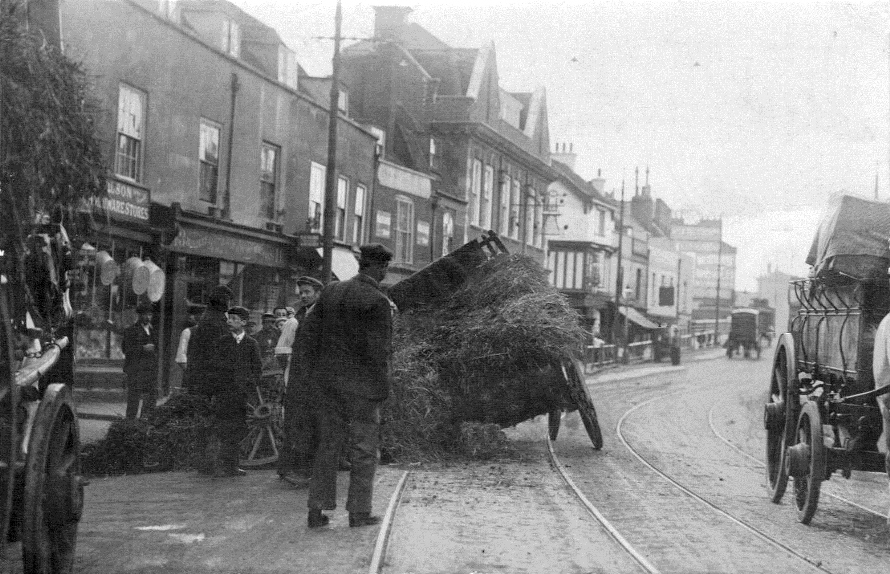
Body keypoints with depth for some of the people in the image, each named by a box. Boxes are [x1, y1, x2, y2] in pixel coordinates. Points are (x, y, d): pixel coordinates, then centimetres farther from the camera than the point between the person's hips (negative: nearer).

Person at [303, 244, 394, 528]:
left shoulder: (330, 292, 5)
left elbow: (310, 332, 6)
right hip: (360, 384, -6)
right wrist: (382, 388, -6)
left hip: (327, 380, 6)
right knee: (364, 449, 6)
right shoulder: (378, 302, -13)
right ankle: (358, 512, 9)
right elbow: (379, 350, -15)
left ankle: (316, 510, 11)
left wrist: (314, 373, 12)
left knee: (328, 444, 13)